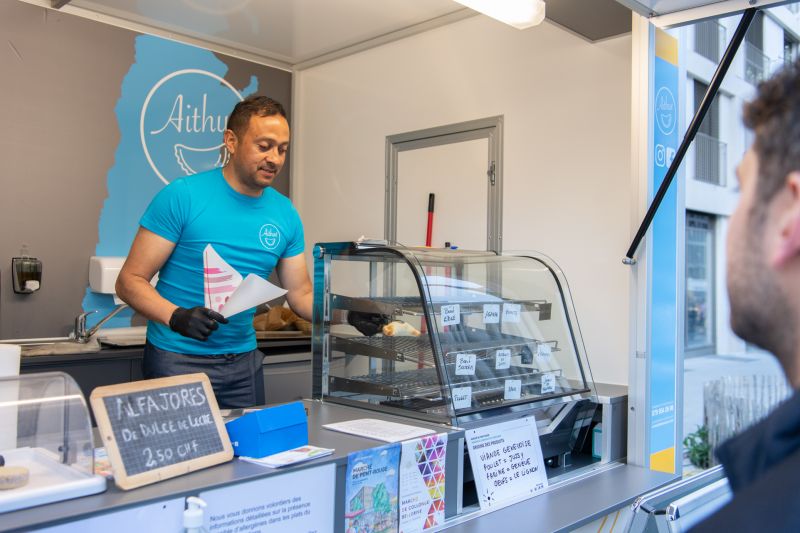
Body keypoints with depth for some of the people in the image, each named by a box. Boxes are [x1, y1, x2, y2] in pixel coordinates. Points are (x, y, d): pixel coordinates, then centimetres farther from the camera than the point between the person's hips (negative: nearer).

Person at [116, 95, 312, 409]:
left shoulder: (285, 214, 2)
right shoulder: (182, 197, -13)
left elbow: (301, 296, 7)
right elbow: (130, 281, -11)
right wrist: (177, 317, -29)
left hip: (244, 359, 5)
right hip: (178, 358, -4)